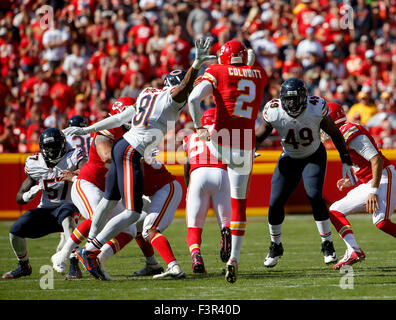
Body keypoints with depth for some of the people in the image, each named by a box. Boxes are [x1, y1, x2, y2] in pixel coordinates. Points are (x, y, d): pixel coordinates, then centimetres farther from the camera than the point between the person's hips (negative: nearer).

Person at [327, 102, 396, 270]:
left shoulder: (350, 133, -15)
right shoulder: (343, 135, 15)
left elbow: (376, 160, -22)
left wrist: (373, 191, -25)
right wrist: (351, 181, 18)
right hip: (368, 183, 11)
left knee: (381, 221, -28)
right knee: (335, 211, 6)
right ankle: (354, 251, -8)